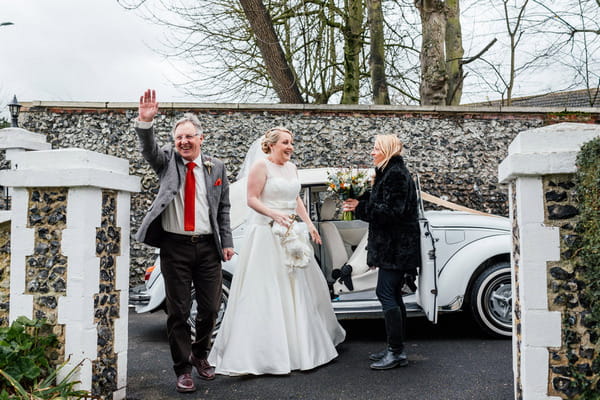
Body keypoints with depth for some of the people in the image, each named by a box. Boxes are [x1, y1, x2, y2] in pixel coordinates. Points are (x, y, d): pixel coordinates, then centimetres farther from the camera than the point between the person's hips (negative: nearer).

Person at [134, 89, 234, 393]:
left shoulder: (216, 168, 7)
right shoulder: (168, 161, 4)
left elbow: (223, 209, 9)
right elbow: (149, 150, -17)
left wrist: (227, 242, 4)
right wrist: (145, 122, -35)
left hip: (208, 246, 1)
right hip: (175, 246, -1)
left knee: (210, 308, 8)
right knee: (178, 311, 5)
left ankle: (200, 355, 33)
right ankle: (182, 368, 19)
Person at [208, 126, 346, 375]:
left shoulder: (291, 167, 14)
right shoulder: (261, 166, -8)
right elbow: (252, 199, -12)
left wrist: (309, 223, 13)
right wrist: (273, 214, -26)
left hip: (290, 234, 8)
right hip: (266, 234, -8)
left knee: (299, 285, 14)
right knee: (265, 291, -5)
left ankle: (302, 343, 30)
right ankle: (263, 352, 2)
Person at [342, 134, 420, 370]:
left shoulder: (396, 174, -14)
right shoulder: (388, 173, 18)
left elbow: (391, 211, -22)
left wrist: (360, 207, -17)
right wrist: (359, 204, 7)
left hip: (396, 247, -10)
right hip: (392, 245, 10)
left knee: (386, 293, -10)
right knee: (392, 295, 12)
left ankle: (396, 352, -5)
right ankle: (395, 348, 20)